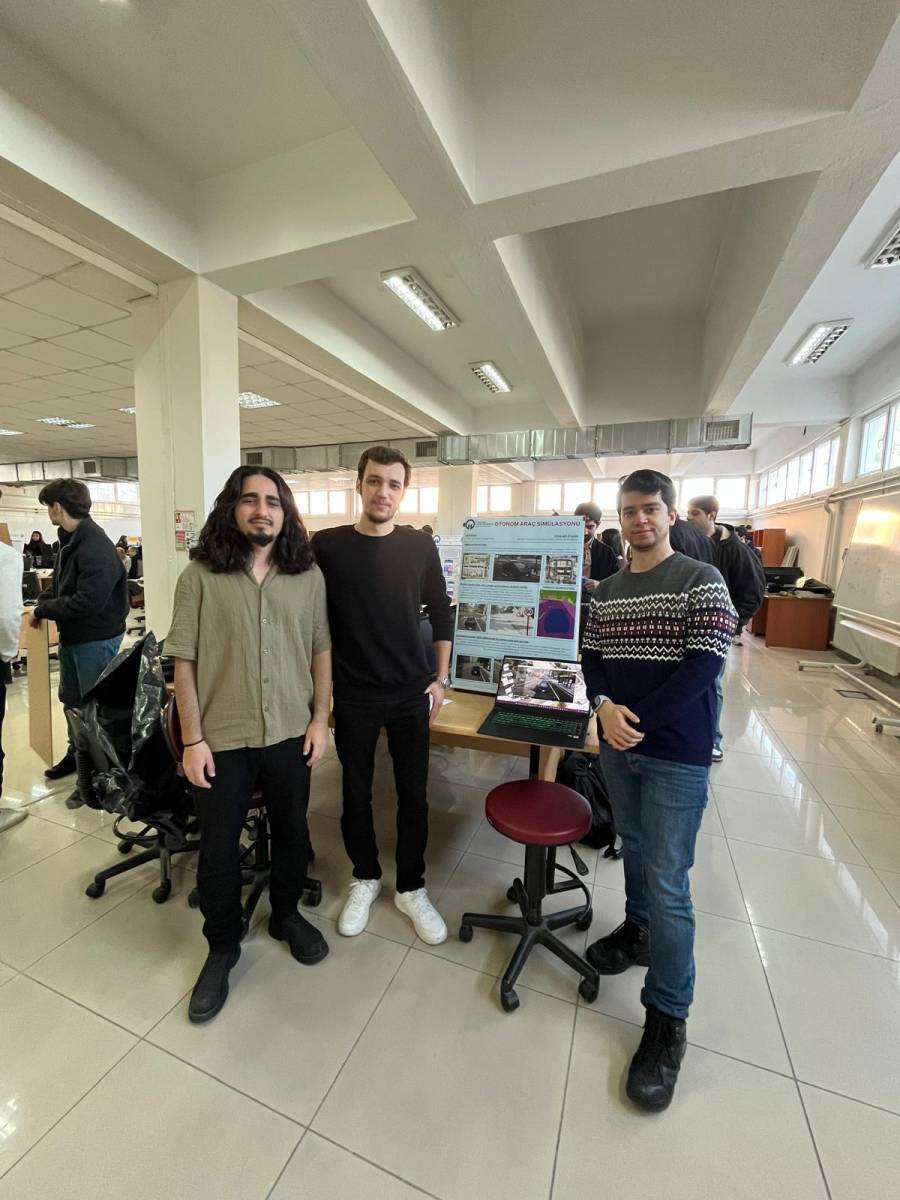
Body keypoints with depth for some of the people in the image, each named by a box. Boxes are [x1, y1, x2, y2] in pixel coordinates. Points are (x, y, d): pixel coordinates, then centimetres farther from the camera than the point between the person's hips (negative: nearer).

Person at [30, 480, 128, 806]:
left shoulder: (96, 547, -23)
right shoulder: (69, 540, 7)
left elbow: (88, 602, -28)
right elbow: (60, 585, 16)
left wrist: (43, 610, -14)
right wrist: (42, 603, -1)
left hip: (96, 640, -9)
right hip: (71, 637, 9)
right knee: (71, 701, 23)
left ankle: (92, 779, 18)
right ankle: (77, 754, 45)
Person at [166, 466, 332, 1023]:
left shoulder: (308, 574, -2)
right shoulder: (200, 575, -8)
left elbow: (320, 649, 3)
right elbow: (185, 660, -5)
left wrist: (320, 718, -1)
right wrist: (193, 738, -7)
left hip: (290, 733, 2)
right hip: (222, 737, -1)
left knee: (292, 833, 19)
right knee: (218, 848, 14)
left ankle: (287, 914, 47)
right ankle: (222, 946, 40)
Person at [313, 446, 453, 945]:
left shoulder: (420, 547, -3)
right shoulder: (327, 545, -6)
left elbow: (441, 613, 6)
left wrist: (440, 679, 3)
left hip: (411, 694, 1)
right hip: (352, 696, 0)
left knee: (413, 795, 12)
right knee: (356, 793, 15)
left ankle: (410, 888, 35)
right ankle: (365, 878, 41)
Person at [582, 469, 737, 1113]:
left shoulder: (701, 580, -8)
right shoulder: (607, 590, 8)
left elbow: (704, 665, -16)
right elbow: (593, 657, 8)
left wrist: (638, 719, -16)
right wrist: (607, 707, -11)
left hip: (677, 756, -5)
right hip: (618, 747, 5)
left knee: (668, 884, 1)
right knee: (636, 849, 23)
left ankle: (668, 1019, 19)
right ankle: (638, 930, 46)